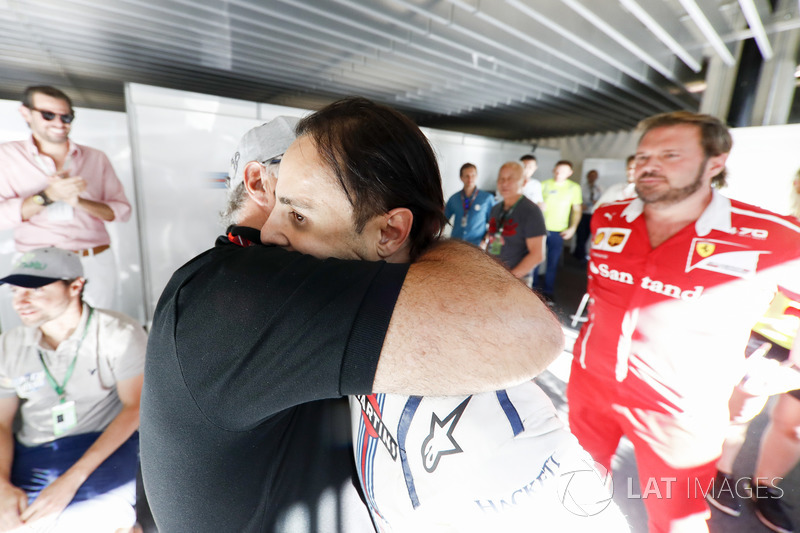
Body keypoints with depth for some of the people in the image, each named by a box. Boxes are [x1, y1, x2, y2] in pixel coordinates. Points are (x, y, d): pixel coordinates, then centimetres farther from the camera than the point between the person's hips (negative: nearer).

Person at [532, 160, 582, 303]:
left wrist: (572, 228, -2)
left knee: (552, 263, 6)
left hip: (558, 231, 0)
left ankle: (548, 292, 20)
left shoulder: (574, 187, 3)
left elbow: (577, 210, 7)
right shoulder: (544, 185, 2)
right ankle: (533, 286, 23)